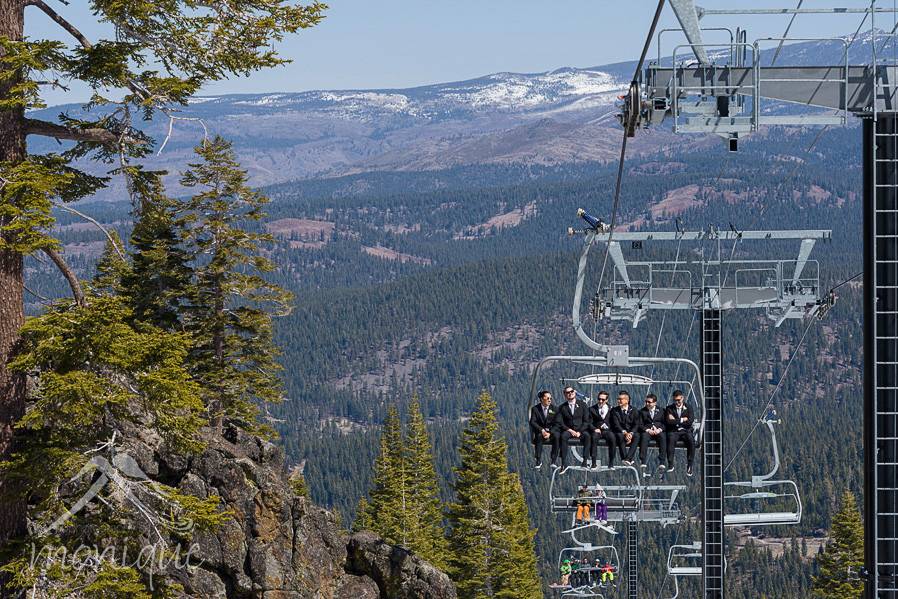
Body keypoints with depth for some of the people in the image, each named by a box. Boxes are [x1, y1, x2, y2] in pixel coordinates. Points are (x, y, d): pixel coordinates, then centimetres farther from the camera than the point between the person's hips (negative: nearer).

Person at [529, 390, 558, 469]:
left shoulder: (554, 409, 2)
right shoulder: (535, 409, 1)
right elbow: (533, 422, -8)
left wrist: (550, 433, -19)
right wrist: (542, 430, -23)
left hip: (552, 431, 1)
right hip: (540, 431, -1)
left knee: (556, 436, -32)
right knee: (539, 436, -35)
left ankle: (553, 461, -29)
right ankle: (539, 461, -31)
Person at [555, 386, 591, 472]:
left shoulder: (582, 405, 9)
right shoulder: (562, 407, 9)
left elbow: (586, 421, 3)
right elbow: (559, 422, 1)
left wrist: (579, 432, -12)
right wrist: (570, 430, -12)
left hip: (581, 430, 0)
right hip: (568, 430, 0)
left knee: (587, 436, -34)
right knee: (563, 436, -35)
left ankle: (585, 461, -33)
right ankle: (564, 463, -36)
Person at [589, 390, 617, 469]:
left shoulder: (610, 409, 15)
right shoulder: (592, 409, 12)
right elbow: (589, 423, 6)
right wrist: (595, 429, -13)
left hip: (607, 430, 1)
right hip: (597, 430, -1)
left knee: (613, 438, -33)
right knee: (594, 437, -36)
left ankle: (611, 463, -28)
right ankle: (593, 463, -34)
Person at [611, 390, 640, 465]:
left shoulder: (633, 410, 7)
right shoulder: (614, 411, 4)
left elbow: (636, 425, 1)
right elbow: (616, 425, -6)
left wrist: (631, 433, -19)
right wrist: (624, 432, -22)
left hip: (631, 433, 1)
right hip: (620, 432, -1)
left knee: (637, 436, -32)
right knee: (620, 436, -36)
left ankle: (628, 458, -40)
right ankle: (624, 458, -41)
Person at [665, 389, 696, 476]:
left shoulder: (688, 408, 9)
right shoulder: (669, 408, 9)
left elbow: (690, 422, -4)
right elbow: (669, 421, -6)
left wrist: (676, 421, -5)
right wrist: (682, 420, -7)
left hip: (685, 431, 1)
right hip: (673, 431, -1)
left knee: (691, 441, -32)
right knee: (671, 439, -36)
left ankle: (689, 466, -24)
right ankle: (670, 465, -32)